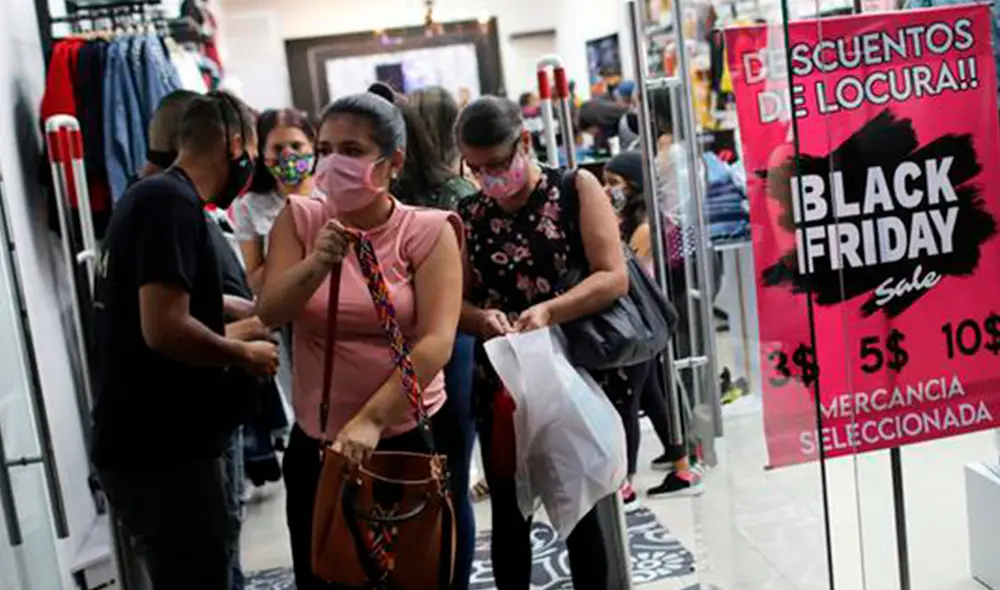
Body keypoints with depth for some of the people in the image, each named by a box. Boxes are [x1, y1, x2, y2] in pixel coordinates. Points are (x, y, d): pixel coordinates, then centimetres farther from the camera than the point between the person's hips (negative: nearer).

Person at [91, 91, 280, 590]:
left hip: (146, 444, 10)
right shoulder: (173, 202, -17)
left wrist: (225, 334, 20)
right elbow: (164, 328, -27)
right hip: (162, 452, -10)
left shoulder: (147, 195, 14)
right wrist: (243, 355, -12)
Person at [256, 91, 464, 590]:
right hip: (317, 441, 2)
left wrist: (371, 419, -28)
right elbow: (270, 313, -9)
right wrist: (316, 265, -27)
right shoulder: (299, 219, -1)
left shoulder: (427, 231, -9)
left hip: (413, 437, -2)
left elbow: (436, 341, -18)